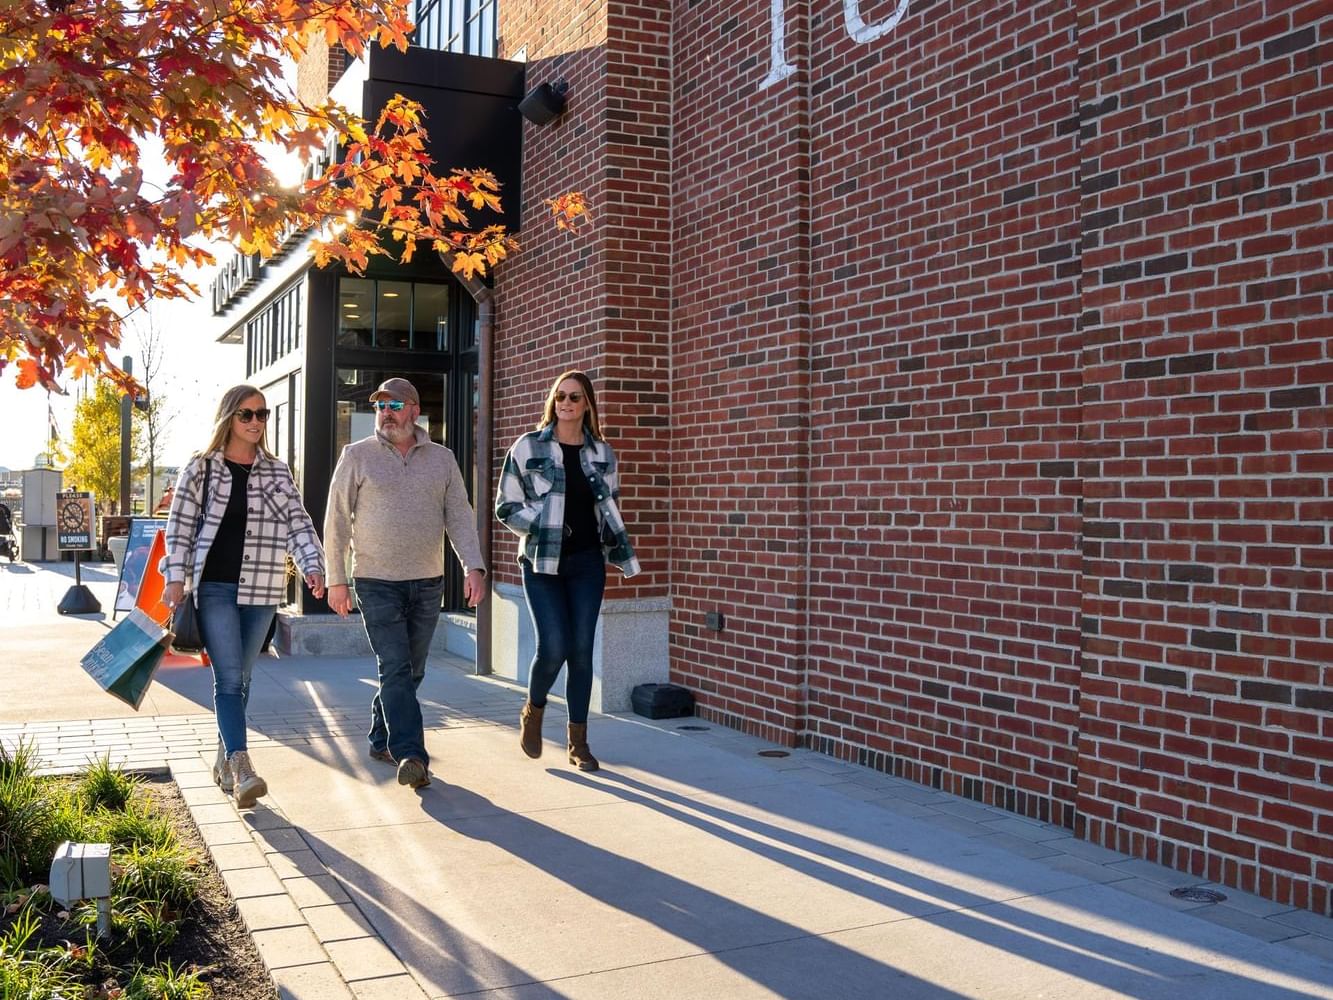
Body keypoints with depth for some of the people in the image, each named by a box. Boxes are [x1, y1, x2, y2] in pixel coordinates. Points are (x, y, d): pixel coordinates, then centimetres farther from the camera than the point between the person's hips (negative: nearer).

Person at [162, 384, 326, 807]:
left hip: (260, 591, 3)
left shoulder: (277, 472, 11)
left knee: (241, 679, 11)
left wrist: (312, 565, -9)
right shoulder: (201, 468, 2)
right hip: (214, 587, -3)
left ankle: (225, 761, 24)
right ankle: (241, 768, -18)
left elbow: (298, 524, 6)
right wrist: (176, 578, -8)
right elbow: (179, 526, 1)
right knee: (229, 677, -11)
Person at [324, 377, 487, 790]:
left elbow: (460, 516, 6)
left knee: (411, 671, 10)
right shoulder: (357, 456, 2)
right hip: (377, 582, -3)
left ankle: (380, 741, 27)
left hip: (427, 584, 3)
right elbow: (337, 520, 2)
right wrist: (336, 579, -1)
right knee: (395, 670, -11)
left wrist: (473, 566, -8)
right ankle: (410, 755, -15)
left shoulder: (442, 459, 8)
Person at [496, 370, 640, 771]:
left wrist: (620, 550, 6)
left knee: (582, 651, 2)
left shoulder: (602, 452, 7)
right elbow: (506, 506, 0)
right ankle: (532, 712, 19)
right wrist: (545, 527, -13)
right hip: (542, 562, -3)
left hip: (587, 562, 3)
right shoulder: (528, 447, -2)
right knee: (554, 647, -12)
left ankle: (578, 741, 13)